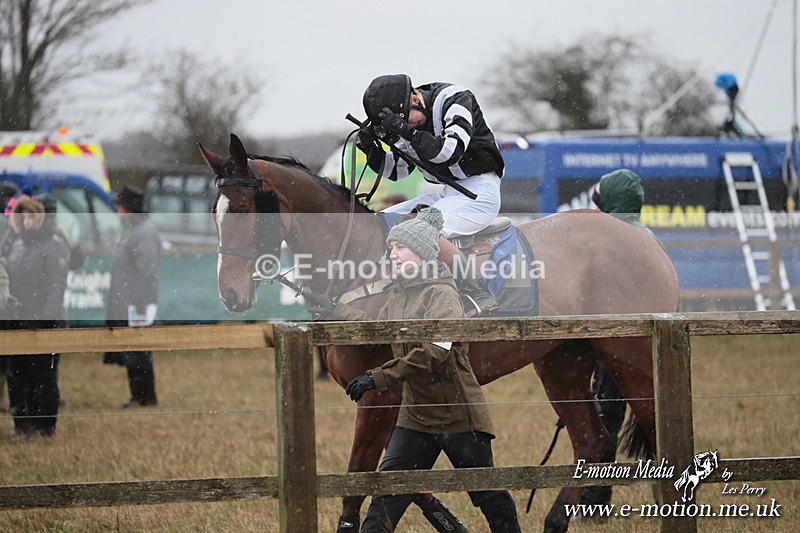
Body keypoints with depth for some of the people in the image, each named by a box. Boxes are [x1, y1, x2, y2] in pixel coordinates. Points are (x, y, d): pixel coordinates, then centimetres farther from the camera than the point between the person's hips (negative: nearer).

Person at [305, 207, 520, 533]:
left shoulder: (442, 294, -17)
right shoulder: (399, 294, 9)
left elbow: (433, 354, -28)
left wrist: (378, 378, -29)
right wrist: (333, 311, 19)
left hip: (458, 415, -7)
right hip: (416, 416, 7)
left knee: (488, 496, 5)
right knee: (387, 490, 0)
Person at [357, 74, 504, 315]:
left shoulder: (455, 99, -15)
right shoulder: (407, 119, 7)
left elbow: (450, 151, -27)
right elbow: (397, 170, 11)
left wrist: (406, 130, -32)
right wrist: (369, 148, -6)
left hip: (480, 191, -9)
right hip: (447, 193, 9)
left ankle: (478, 297, -28)